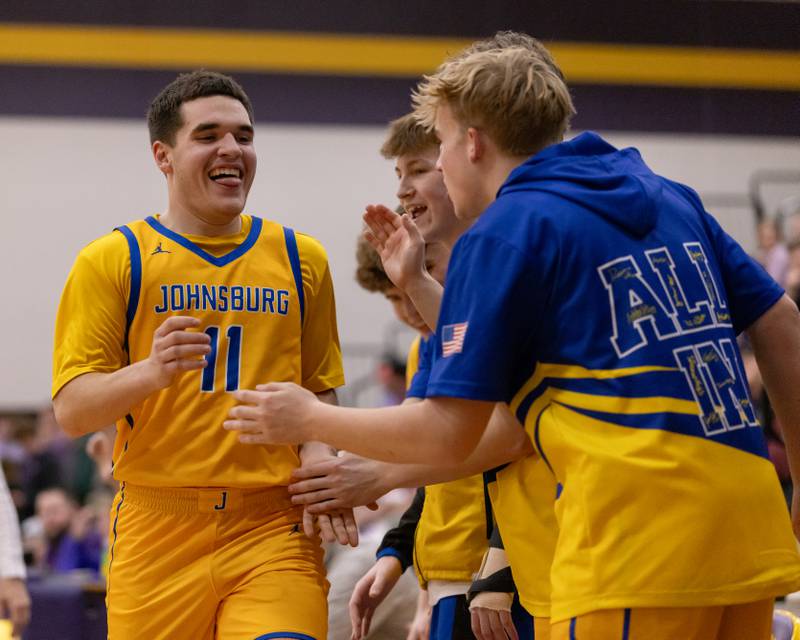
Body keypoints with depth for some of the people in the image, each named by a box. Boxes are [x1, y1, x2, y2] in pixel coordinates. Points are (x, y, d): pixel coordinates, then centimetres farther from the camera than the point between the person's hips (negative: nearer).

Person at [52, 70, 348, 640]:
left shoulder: (300, 259, 14)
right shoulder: (111, 261, 4)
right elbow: (71, 410, -3)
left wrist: (318, 458, -2)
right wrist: (151, 371, -23)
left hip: (275, 530, 1)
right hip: (157, 528, -1)